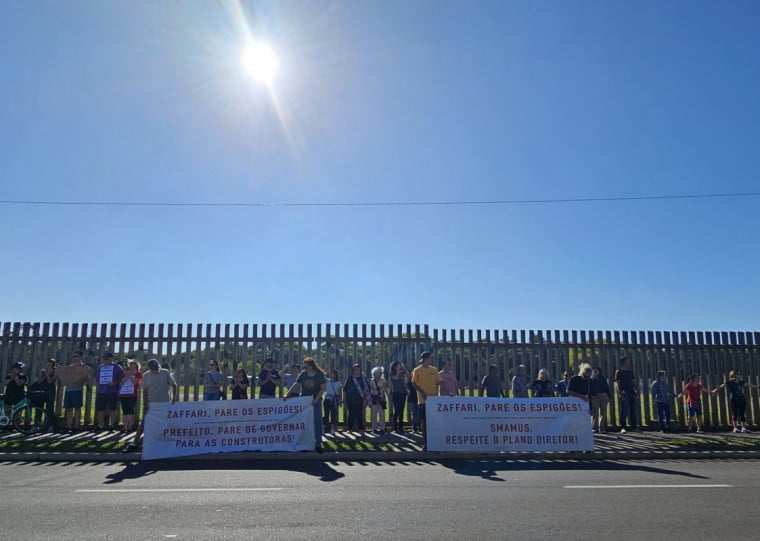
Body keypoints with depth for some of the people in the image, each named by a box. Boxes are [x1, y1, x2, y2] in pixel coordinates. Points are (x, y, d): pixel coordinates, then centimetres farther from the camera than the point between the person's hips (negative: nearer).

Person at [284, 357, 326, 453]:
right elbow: (296, 385, 3)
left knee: (317, 422, -4)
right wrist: (287, 395, -5)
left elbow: (323, 388, -10)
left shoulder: (320, 375, -8)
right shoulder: (303, 374, 1)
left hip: (315, 401, -3)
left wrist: (316, 399, -20)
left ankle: (318, 444, 2)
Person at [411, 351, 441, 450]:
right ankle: (425, 442, 11)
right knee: (424, 421, 3)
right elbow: (414, 383, -3)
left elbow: (439, 383, 8)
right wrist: (422, 392, -14)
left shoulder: (434, 370, 8)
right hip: (423, 400, -3)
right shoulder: (417, 370, -2)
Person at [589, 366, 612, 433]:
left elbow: (607, 388, 13)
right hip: (594, 397, -3)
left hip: (604, 397, 3)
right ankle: (594, 427, -2)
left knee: (603, 413, 3)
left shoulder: (603, 379, 14)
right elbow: (589, 390, 2)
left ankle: (602, 427, 8)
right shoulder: (591, 380, 6)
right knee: (595, 413, -4)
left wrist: (609, 397, 5)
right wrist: (589, 398, -7)